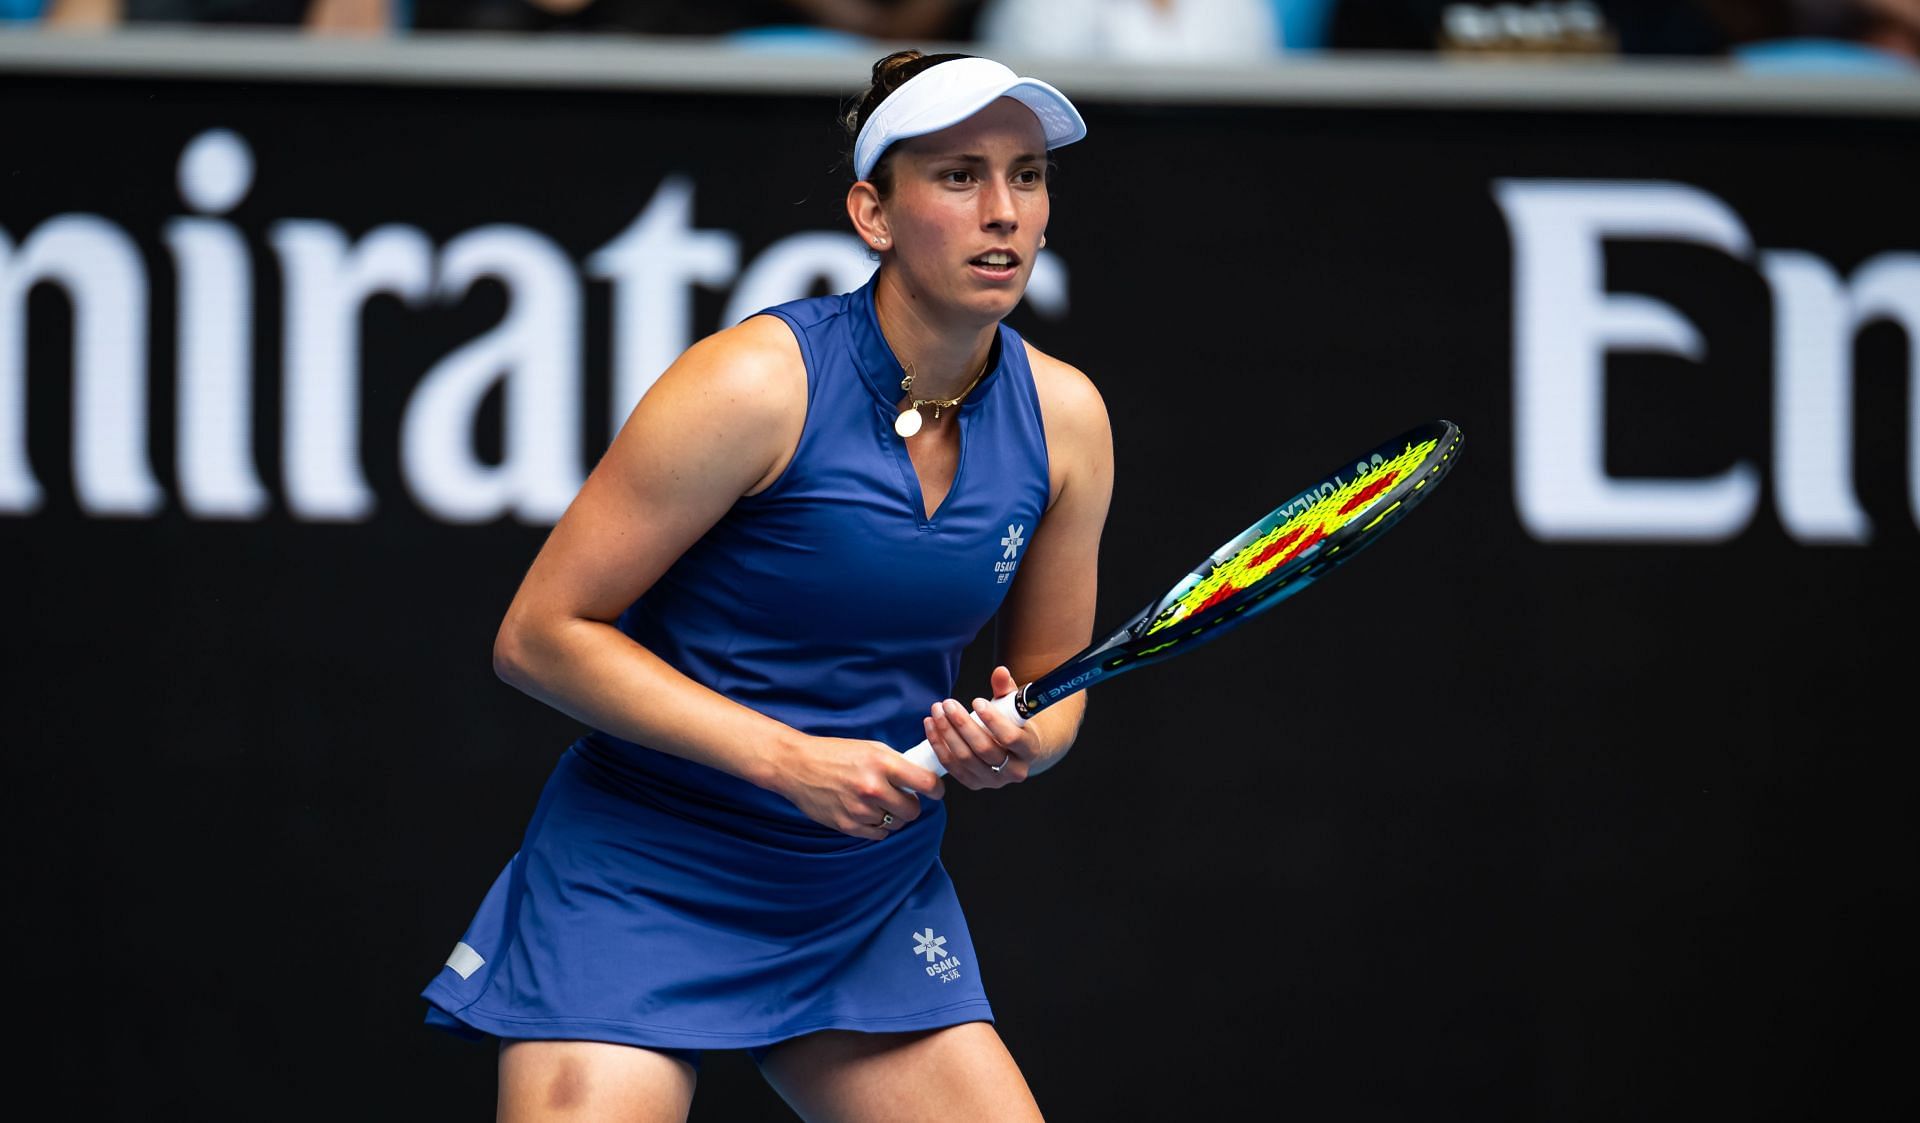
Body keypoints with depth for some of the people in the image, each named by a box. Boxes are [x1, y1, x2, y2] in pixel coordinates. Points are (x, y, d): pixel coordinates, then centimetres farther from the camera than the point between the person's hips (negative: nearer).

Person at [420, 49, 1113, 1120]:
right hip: (641, 886, -5)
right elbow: (540, 634, -15)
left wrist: (1015, 747, -13)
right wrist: (790, 759, -21)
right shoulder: (756, 382, -18)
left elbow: (1052, 685, 12)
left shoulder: (1064, 417, -2)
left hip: (876, 906, 5)